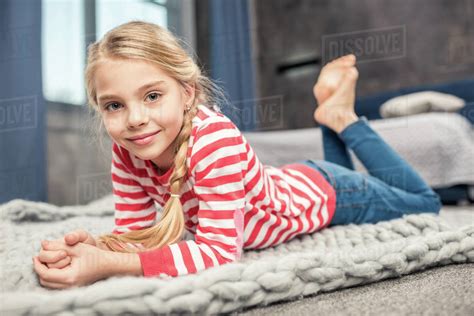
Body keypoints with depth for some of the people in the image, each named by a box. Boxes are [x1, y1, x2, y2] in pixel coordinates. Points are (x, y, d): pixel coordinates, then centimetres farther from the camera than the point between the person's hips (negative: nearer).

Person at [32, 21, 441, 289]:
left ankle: (342, 118, 23)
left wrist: (109, 265, -52)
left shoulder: (216, 138, -43)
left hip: (322, 193, -5)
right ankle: (331, 111, 36)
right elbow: (135, 231, -18)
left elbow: (221, 250, -45)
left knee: (425, 203, 25)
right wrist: (96, 246, -41)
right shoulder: (127, 150, -23)